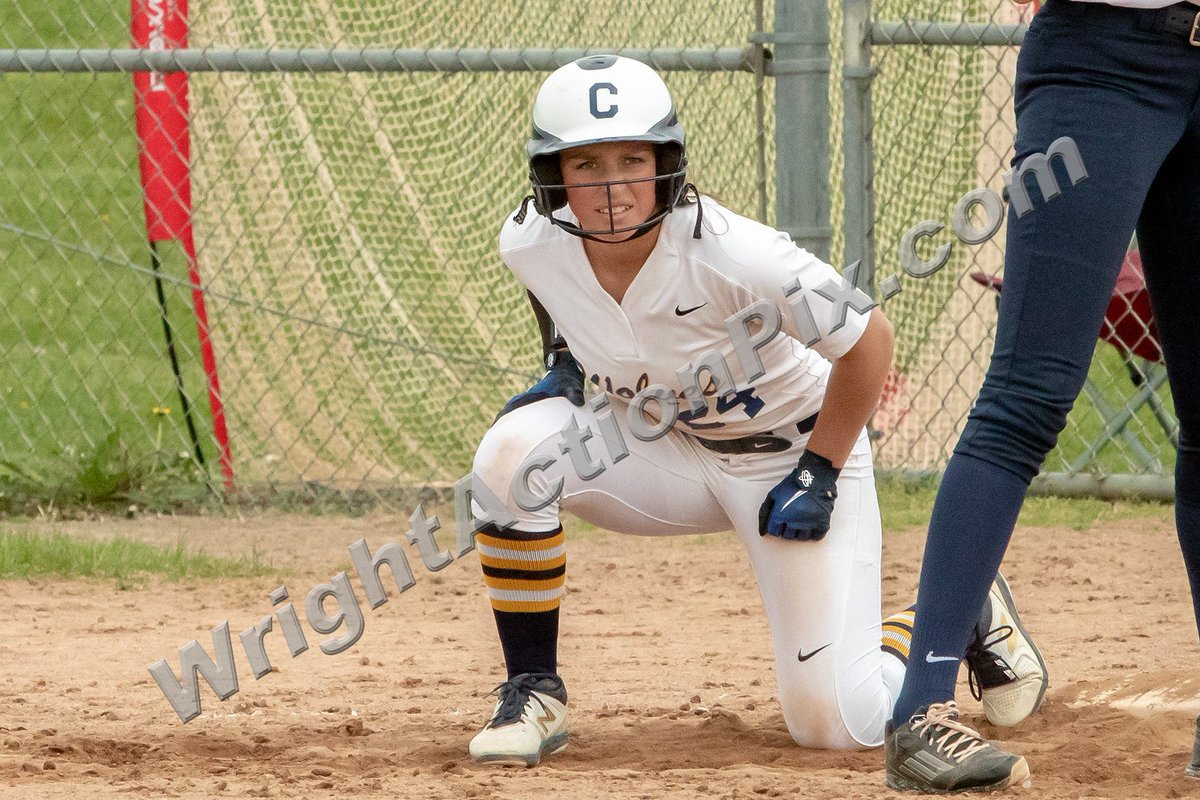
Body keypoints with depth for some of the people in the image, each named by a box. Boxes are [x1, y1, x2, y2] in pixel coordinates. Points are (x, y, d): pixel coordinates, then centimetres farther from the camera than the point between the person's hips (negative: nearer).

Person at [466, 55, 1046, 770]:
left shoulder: (729, 254, -34)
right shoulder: (529, 243, -19)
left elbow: (868, 340, -20)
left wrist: (818, 477, -17)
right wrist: (563, 366, -2)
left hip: (796, 452, -4)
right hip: (665, 444, 4)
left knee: (835, 723, -10)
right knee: (515, 451, -27)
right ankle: (534, 694, -12)